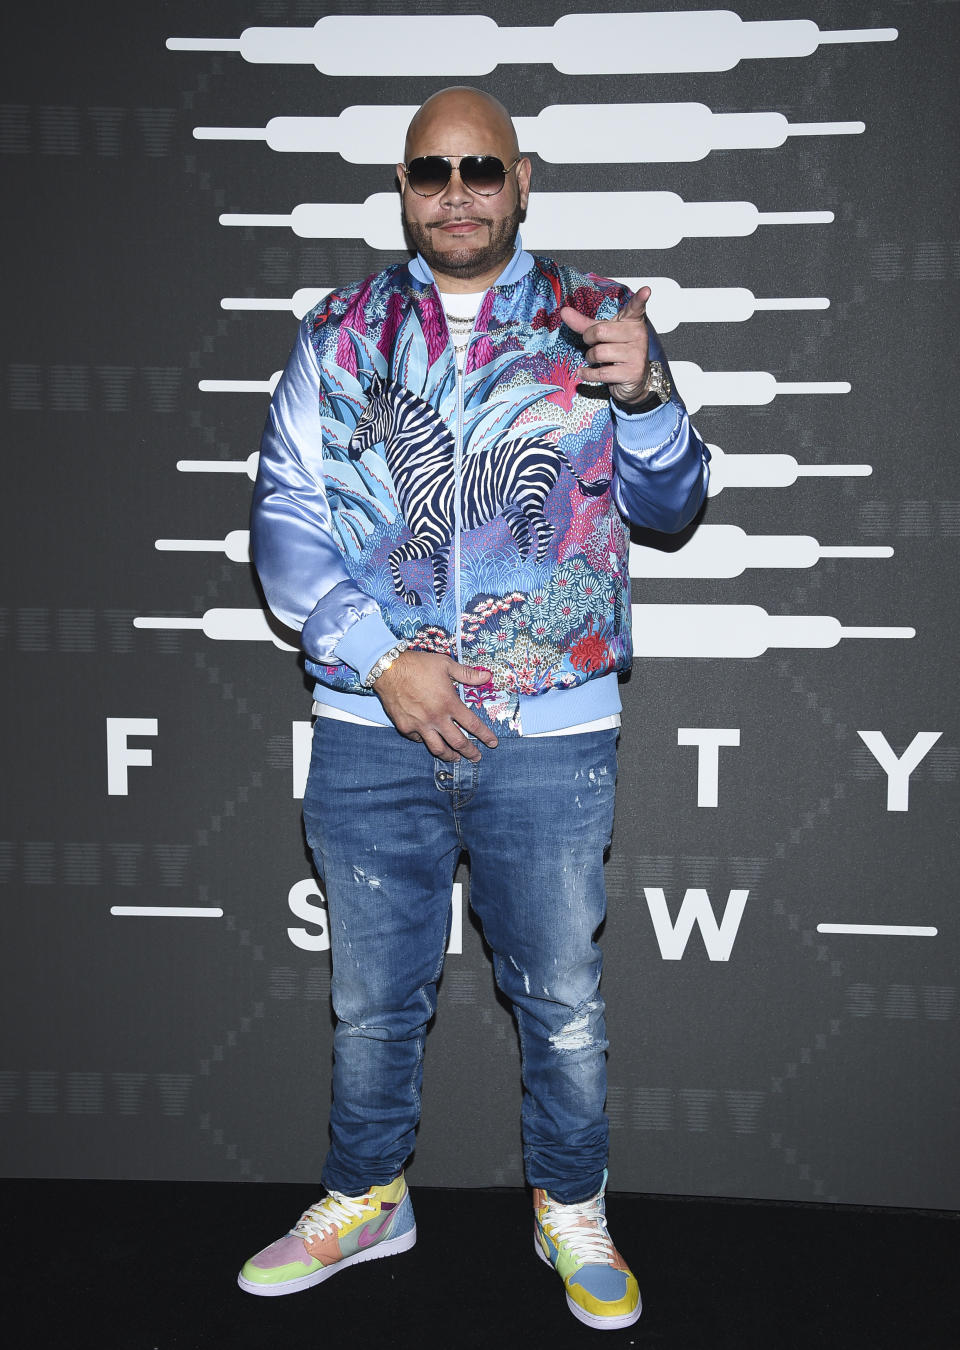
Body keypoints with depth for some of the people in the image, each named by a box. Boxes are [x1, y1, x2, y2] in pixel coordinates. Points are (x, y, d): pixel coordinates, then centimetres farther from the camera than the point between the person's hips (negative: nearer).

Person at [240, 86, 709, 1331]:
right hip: (370, 729, 1)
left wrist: (643, 395, -22)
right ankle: (366, 1199, 39)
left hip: (552, 736, -1)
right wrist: (382, 660, -12)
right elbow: (285, 518, 0)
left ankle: (572, 1213, 35)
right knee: (373, 996, 17)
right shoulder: (340, 333, 5)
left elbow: (668, 506, -1)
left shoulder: (592, 320, 4)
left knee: (563, 1003, 12)